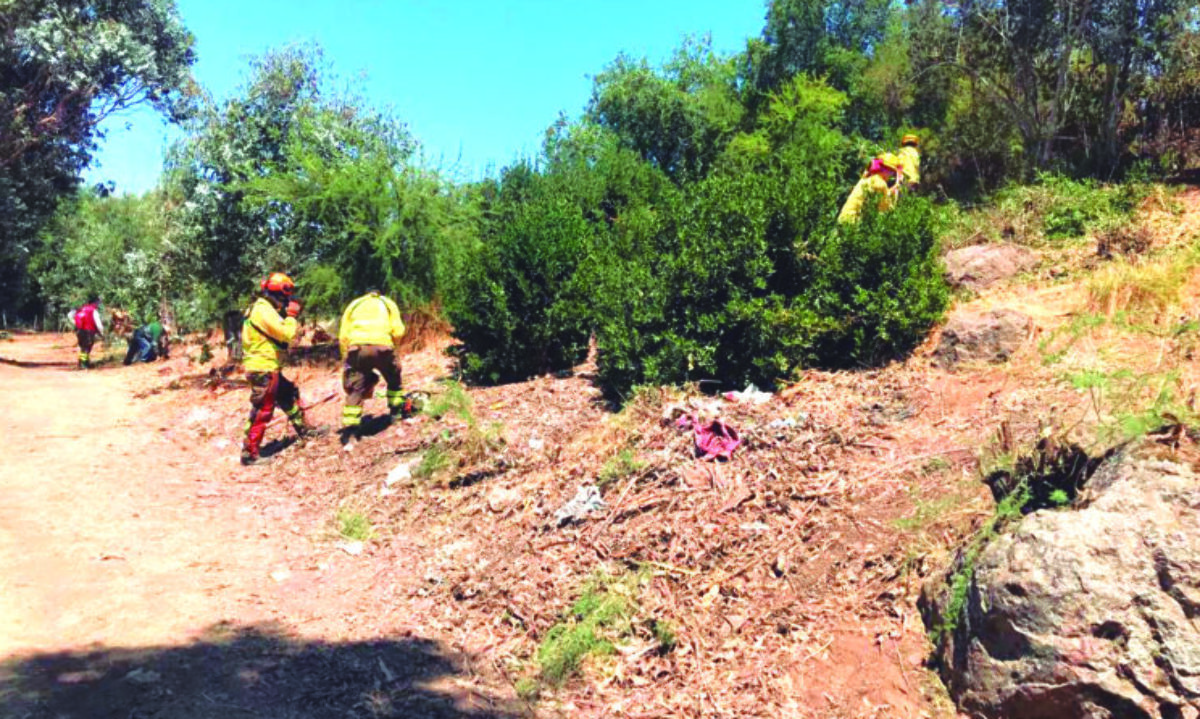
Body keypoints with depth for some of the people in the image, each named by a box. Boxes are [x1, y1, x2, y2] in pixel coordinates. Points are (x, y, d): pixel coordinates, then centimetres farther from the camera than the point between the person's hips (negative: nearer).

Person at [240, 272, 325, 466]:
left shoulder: (264, 308, 14)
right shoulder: (264, 311, -18)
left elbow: (280, 333, 18)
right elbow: (286, 333, -23)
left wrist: (290, 318, 6)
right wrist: (291, 316, -7)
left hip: (269, 369, 10)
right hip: (263, 370, -10)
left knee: (290, 395, 22)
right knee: (262, 411, -6)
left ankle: (303, 430, 35)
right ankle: (249, 453, 0)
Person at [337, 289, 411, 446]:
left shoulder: (353, 305, 28)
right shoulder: (388, 303, 25)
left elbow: (343, 336, 16)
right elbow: (398, 332, 10)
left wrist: (346, 358, 20)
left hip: (357, 347, 1)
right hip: (382, 346, -1)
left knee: (355, 390, 3)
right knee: (394, 380, 26)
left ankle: (349, 431, -6)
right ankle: (398, 410, 34)